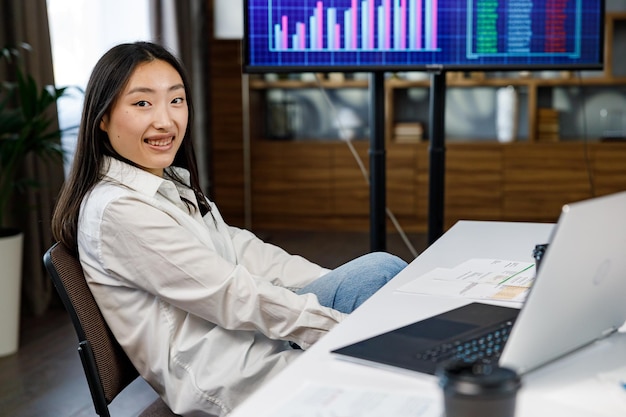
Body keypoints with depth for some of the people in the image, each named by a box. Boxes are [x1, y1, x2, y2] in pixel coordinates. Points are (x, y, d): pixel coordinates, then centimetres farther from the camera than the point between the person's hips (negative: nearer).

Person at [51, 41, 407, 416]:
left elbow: (243, 252, 8)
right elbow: (229, 296, -20)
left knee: (383, 271, -5)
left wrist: (345, 286, 0)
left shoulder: (172, 184, 11)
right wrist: (343, 327, -17)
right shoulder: (119, 210, -19)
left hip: (249, 332, 8)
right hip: (221, 375, -8)